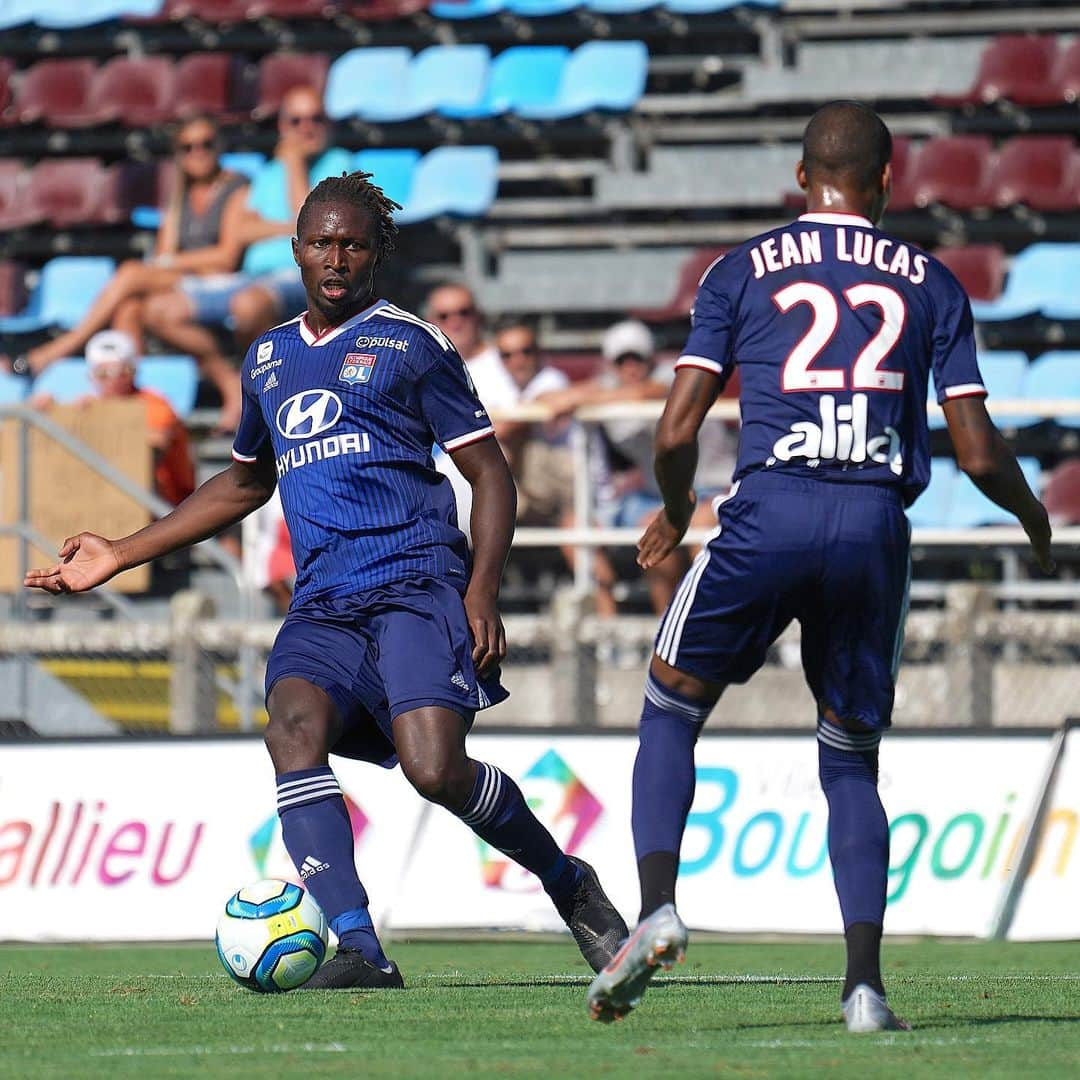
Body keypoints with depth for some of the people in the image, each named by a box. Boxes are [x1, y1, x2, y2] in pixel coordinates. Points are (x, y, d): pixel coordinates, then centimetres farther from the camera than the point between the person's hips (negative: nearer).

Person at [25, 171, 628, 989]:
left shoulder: (411, 344, 6)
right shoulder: (268, 356, 22)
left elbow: (489, 472, 6)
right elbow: (245, 483, 37)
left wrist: (483, 593, -9)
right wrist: (120, 555, 34)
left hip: (416, 582, -4)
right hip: (322, 606, 5)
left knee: (436, 771, -23)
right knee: (294, 727, -27)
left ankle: (570, 885, 6)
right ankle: (360, 949, -35)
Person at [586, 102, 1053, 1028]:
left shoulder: (743, 272, 10)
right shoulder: (929, 283, 12)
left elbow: (677, 433, 5)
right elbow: (978, 452, 8)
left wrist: (675, 515, 25)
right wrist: (1032, 514, 28)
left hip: (770, 514, -1)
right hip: (876, 526, 1)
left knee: (670, 710, 16)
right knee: (852, 760, 13)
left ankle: (657, 907, -6)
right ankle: (865, 981, -1)